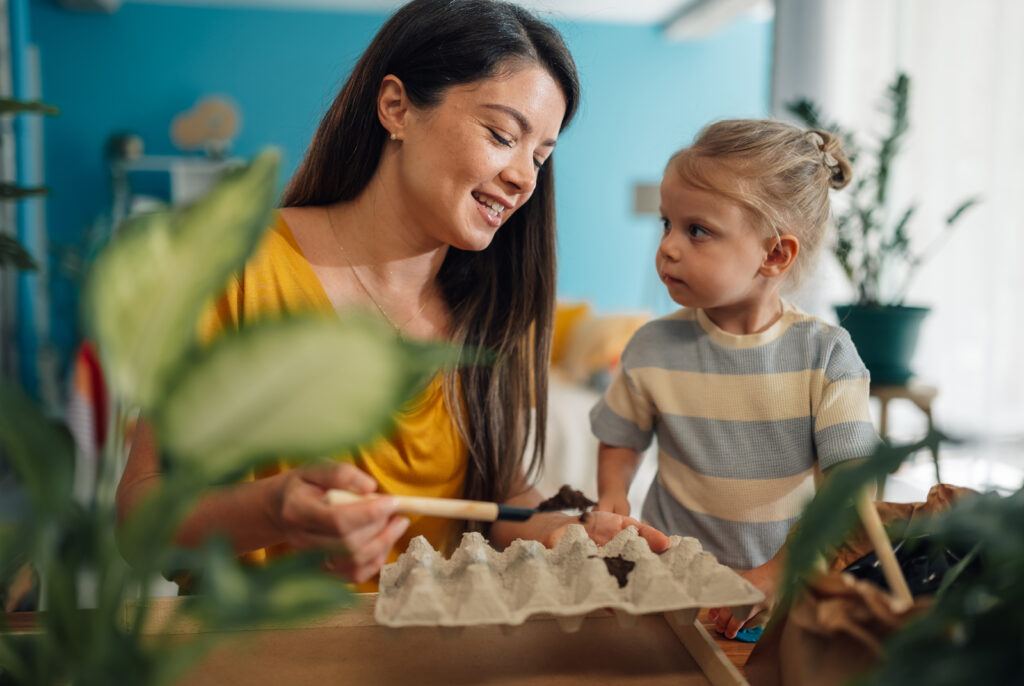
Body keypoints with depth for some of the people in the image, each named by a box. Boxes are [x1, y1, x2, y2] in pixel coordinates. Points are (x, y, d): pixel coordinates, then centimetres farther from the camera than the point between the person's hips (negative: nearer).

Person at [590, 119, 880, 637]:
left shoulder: (826, 354, -8)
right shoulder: (654, 348, -3)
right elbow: (620, 442, 12)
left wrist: (778, 573, -19)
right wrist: (612, 499, -7)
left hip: (790, 580, -1)